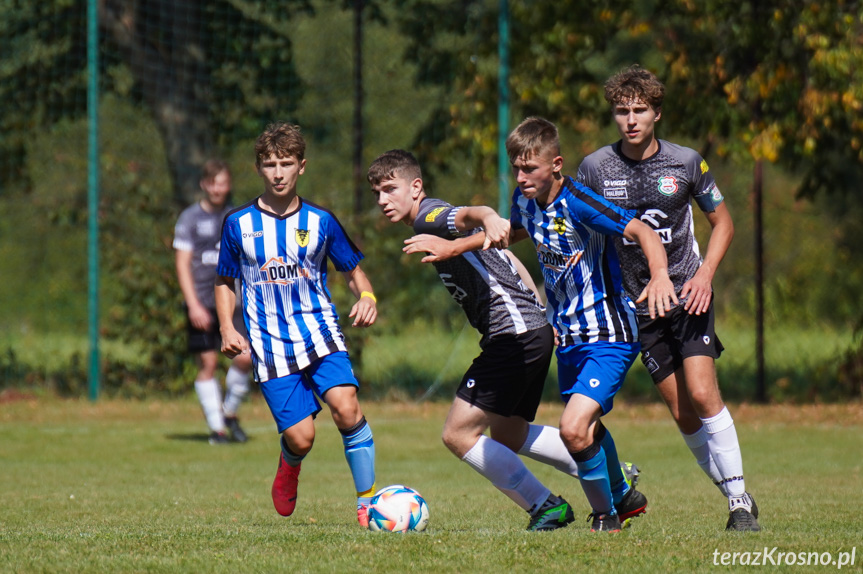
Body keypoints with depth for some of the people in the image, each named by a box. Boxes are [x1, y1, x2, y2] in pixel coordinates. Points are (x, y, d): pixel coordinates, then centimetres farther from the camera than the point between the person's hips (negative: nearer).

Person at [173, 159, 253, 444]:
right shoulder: (190, 218, 1)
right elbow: (182, 264, -3)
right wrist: (194, 305, -12)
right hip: (201, 302, -2)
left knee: (244, 357, -12)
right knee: (208, 363, -3)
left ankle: (230, 413, 10)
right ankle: (216, 428, 7)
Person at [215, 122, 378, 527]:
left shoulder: (320, 222, 4)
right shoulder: (238, 225, 4)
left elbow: (353, 271, 14)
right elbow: (225, 282, 15)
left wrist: (366, 297, -8)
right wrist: (227, 329, -1)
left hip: (320, 335, 0)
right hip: (271, 345, 0)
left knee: (346, 407, -24)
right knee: (301, 438, -9)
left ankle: (367, 502, -12)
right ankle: (289, 464, 30)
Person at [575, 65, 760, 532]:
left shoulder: (686, 163, -4)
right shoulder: (595, 168, -3)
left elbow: (722, 221, 7)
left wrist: (705, 274, -7)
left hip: (687, 295, -2)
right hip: (639, 302, 2)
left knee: (702, 393, -17)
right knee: (681, 413, -2)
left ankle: (740, 499, -9)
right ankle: (733, 497, 10)